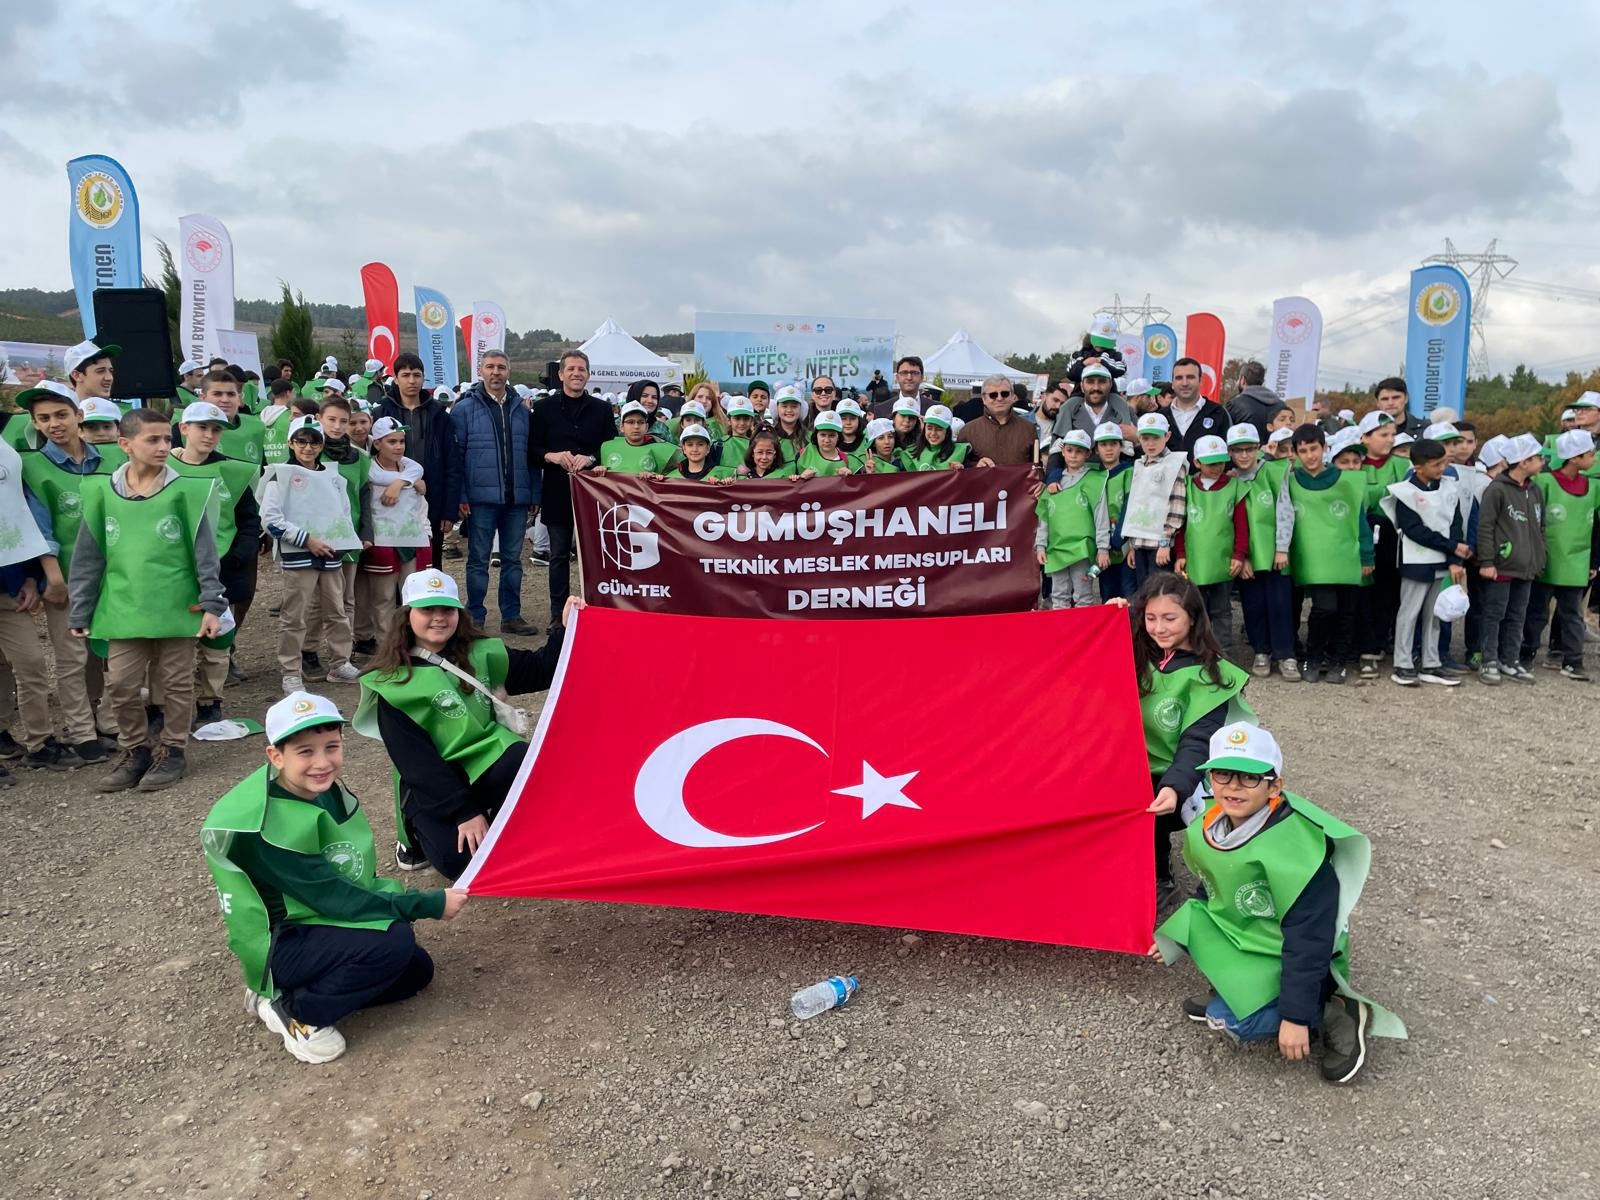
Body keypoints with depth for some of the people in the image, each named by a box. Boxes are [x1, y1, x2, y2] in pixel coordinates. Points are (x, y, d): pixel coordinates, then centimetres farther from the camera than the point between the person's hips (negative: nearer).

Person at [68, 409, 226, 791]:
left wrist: (212, 603, -8)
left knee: (175, 685, 9)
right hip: (123, 611, 2)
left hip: (176, 609, -2)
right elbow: (87, 558, 7)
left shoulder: (184, 490, -6)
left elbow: (204, 551, -4)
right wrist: (80, 612, 7)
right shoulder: (103, 491, 1)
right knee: (120, 687, 7)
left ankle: (173, 752, 24)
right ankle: (135, 751, 25)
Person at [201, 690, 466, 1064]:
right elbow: (330, 897, -26)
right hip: (279, 945, -8)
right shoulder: (262, 824, -28)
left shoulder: (327, 788, -5)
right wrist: (429, 905, -24)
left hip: (318, 923, 8)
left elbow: (355, 876, 5)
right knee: (394, 942, -27)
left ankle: (280, 992, 10)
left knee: (416, 971, 8)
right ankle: (296, 1010, -6)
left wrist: (390, 897, -13)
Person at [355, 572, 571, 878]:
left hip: (486, 761, 3)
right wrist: (464, 812, -21)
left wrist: (564, 627, -10)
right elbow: (413, 759, -15)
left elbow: (540, 671, 7)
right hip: (433, 783, -3)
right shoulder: (393, 684, -10)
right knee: (460, 860, -24)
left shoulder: (480, 654, 1)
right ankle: (421, 834, 11)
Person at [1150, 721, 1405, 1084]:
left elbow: (1307, 940, -28)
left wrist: (1296, 1016, -26)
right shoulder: (1207, 828, -8)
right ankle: (1230, 990, 6)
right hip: (1240, 933, 8)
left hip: (1287, 957, -8)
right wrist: (1175, 937, 12)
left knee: (1231, 1021, -22)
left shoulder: (1294, 850, -32)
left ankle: (1338, 1014, -5)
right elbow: (1211, 891, 12)